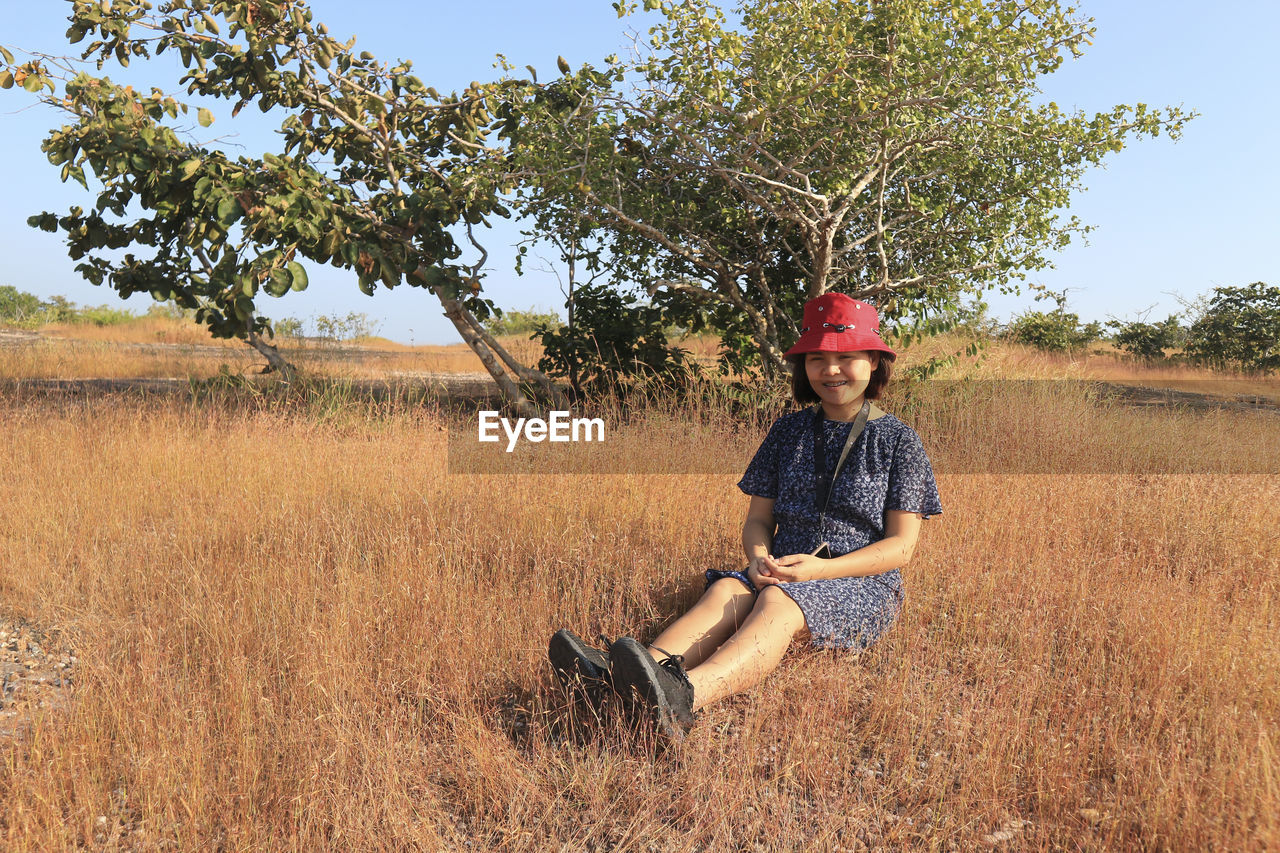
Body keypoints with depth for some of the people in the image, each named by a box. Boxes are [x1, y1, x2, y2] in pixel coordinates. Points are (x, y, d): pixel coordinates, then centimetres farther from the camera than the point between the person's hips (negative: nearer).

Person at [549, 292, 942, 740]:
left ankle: (683, 698, -65)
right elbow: (758, 519, 13)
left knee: (777, 600, -36)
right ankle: (613, 674, -55)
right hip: (785, 576, 4)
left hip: (862, 586, -3)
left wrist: (823, 568, -18)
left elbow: (901, 545, -3)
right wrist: (759, 557, -12)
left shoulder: (897, 440, 2)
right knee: (727, 590, -30)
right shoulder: (789, 431, 13)